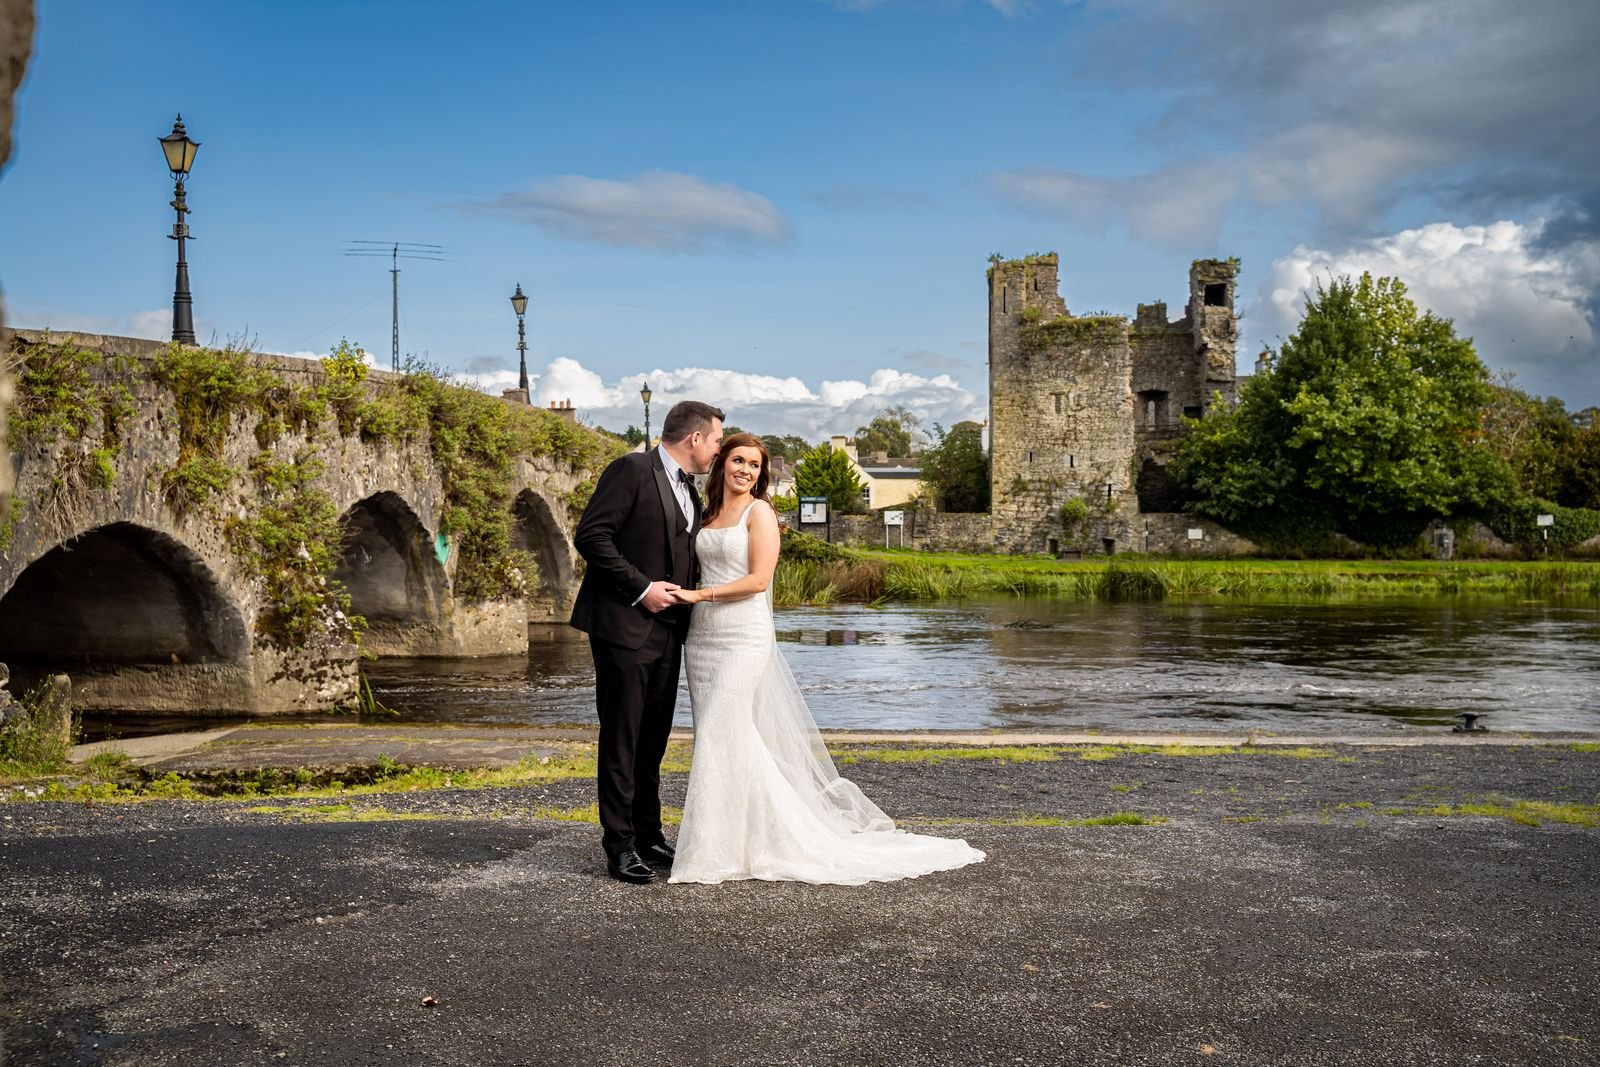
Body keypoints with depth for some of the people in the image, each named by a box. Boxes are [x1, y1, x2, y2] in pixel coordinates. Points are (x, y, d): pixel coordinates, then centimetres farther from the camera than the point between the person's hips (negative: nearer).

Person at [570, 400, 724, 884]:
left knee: (653, 740, 12)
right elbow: (590, 535, -16)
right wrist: (641, 588, -17)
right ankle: (621, 847, 4)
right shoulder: (633, 470, -9)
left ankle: (648, 837, 20)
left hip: (667, 632, 8)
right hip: (624, 627, -8)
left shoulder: (689, 492, 17)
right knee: (621, 740, -2)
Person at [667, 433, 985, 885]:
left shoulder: (759, 512, -4)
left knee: (723, 734, -11)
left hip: (743, 639, -7)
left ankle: (722, 849, -1)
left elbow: (758, 579, -13)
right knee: (712, 736, 5)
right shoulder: (709, 514, 15)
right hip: (702, 636, 7)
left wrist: (700, 595, -15)